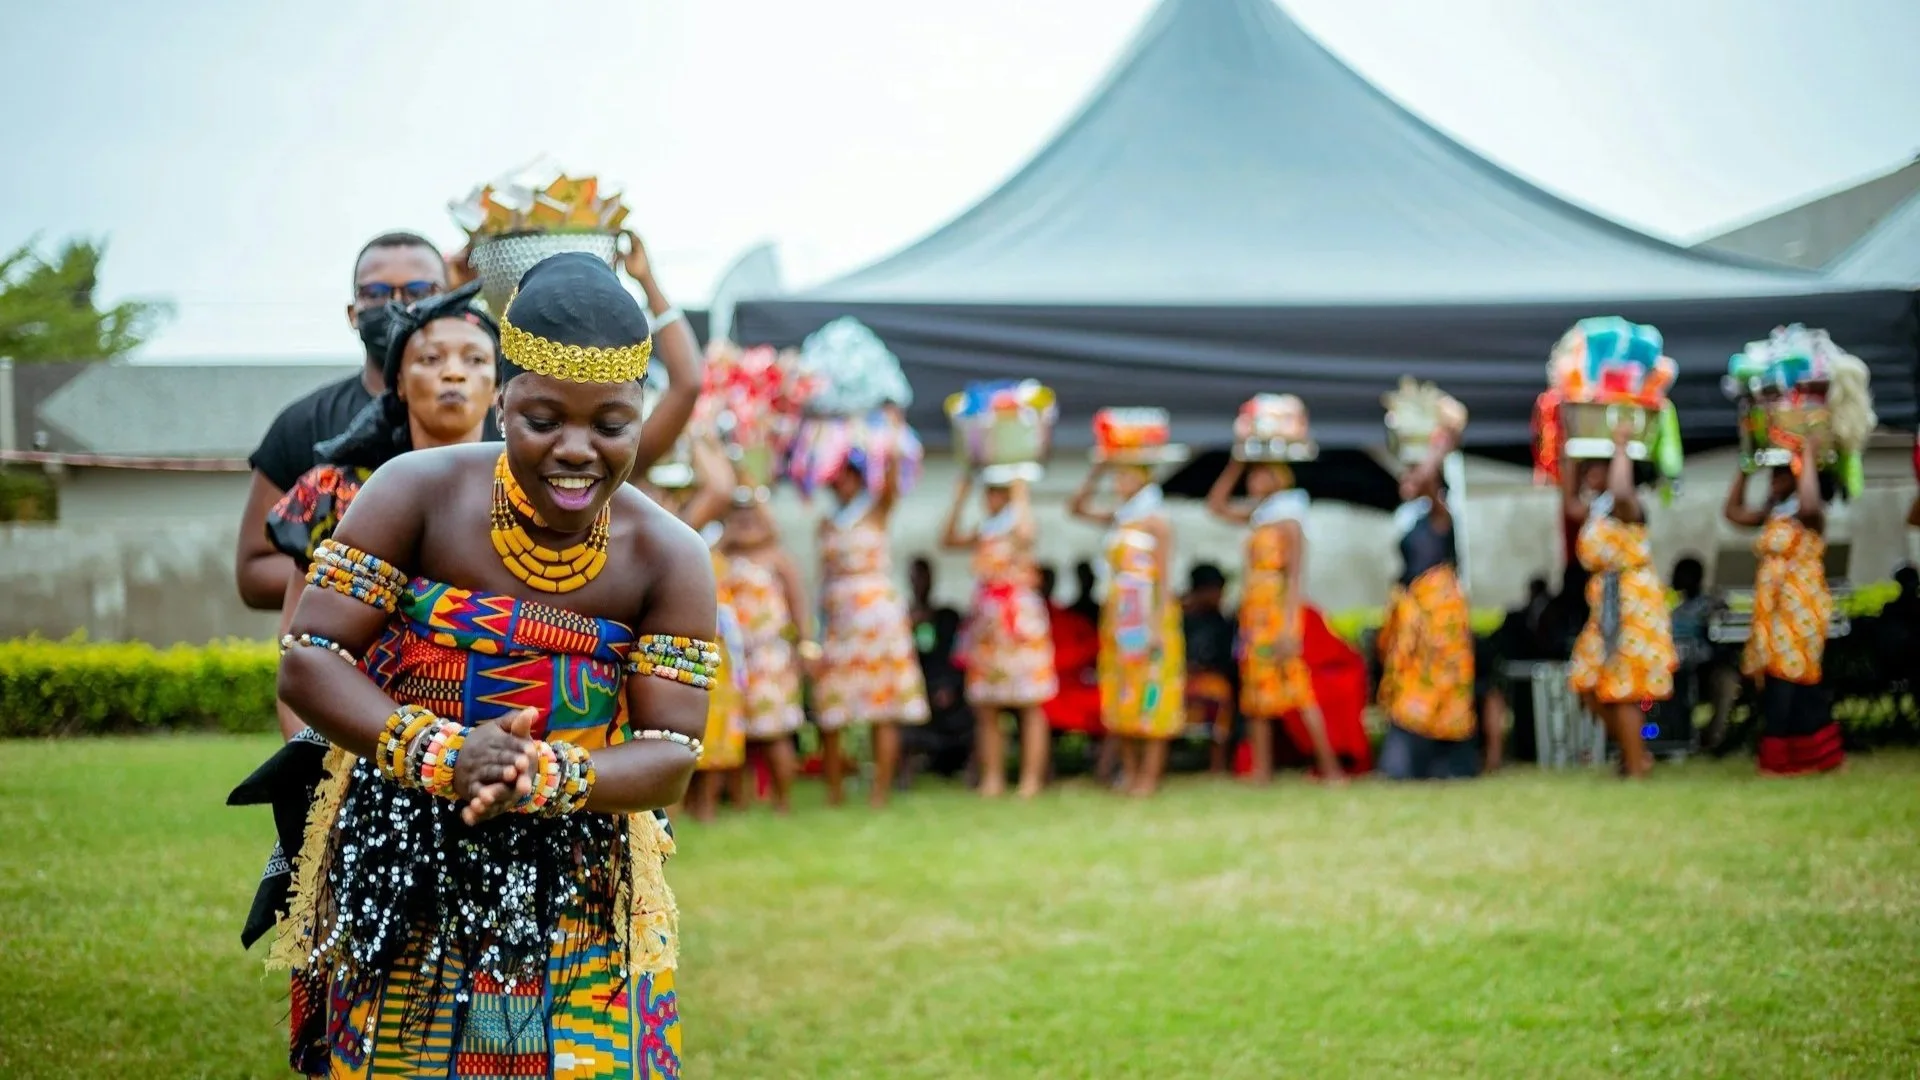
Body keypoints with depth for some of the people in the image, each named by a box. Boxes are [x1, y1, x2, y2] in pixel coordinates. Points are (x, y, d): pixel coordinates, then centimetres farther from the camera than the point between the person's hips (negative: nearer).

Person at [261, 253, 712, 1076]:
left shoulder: (668, 559, -8)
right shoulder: (419, 495, -10)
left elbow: (671, 755, -10)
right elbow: (307, 663, -13)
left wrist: (553, 777, -31)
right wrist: (438, 755, -29)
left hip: (574, 899, 0)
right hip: (400, 882, 0)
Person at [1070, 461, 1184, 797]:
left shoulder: (1155, 521, -8)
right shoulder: (1117, 519, 11)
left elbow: (1164, 578, -12)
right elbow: (1079, 508, 21)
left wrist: (1157, 627, -17)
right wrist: (1095, 473, 8)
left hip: (1146, 618, -7)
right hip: (1117, 618, 7)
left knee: (1149, 697, -4)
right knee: (1121, 695, 8)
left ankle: (1150, 775, -2)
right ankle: (1128, 771, 13)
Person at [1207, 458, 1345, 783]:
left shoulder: (1287, 521, -9)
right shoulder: (1257, 516, 14)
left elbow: (1295, 577, -15)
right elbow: (1216, 504, 22)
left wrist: (1288, 628, -22)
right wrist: (1235, 466, 10)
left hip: (1277, 613, -8)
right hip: (1254, 615, 8)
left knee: (1298, 691, -9)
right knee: (1256, 692, 7)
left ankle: (1328, 765, -7)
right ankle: (1261, 770, 10)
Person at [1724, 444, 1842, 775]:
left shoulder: (1808, 515, -10)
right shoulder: (1772, 513, 14)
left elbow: (1811, 505, -34)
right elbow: (1732, 511, 23)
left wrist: (1808, 457, -25)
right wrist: (1745, 468, 16)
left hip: (1801, 610, -8)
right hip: (1772, 610, 8)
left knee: (1791, 682, -9)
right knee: (1778, 684, 7)